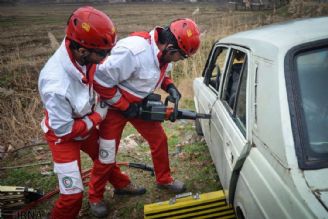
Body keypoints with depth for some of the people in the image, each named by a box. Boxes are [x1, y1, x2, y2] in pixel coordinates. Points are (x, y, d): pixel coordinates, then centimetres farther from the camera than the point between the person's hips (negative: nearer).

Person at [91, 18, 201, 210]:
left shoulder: (162, 52, -9)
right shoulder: (133, 51, -36)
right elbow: (100, 81, -30)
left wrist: (169, 86, -8)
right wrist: (125, 106, -22)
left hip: (141, 105, 7)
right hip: (116, 106, -7)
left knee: (159, 140, 10)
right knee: (107, 155, 4)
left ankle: (164, 179, 33)